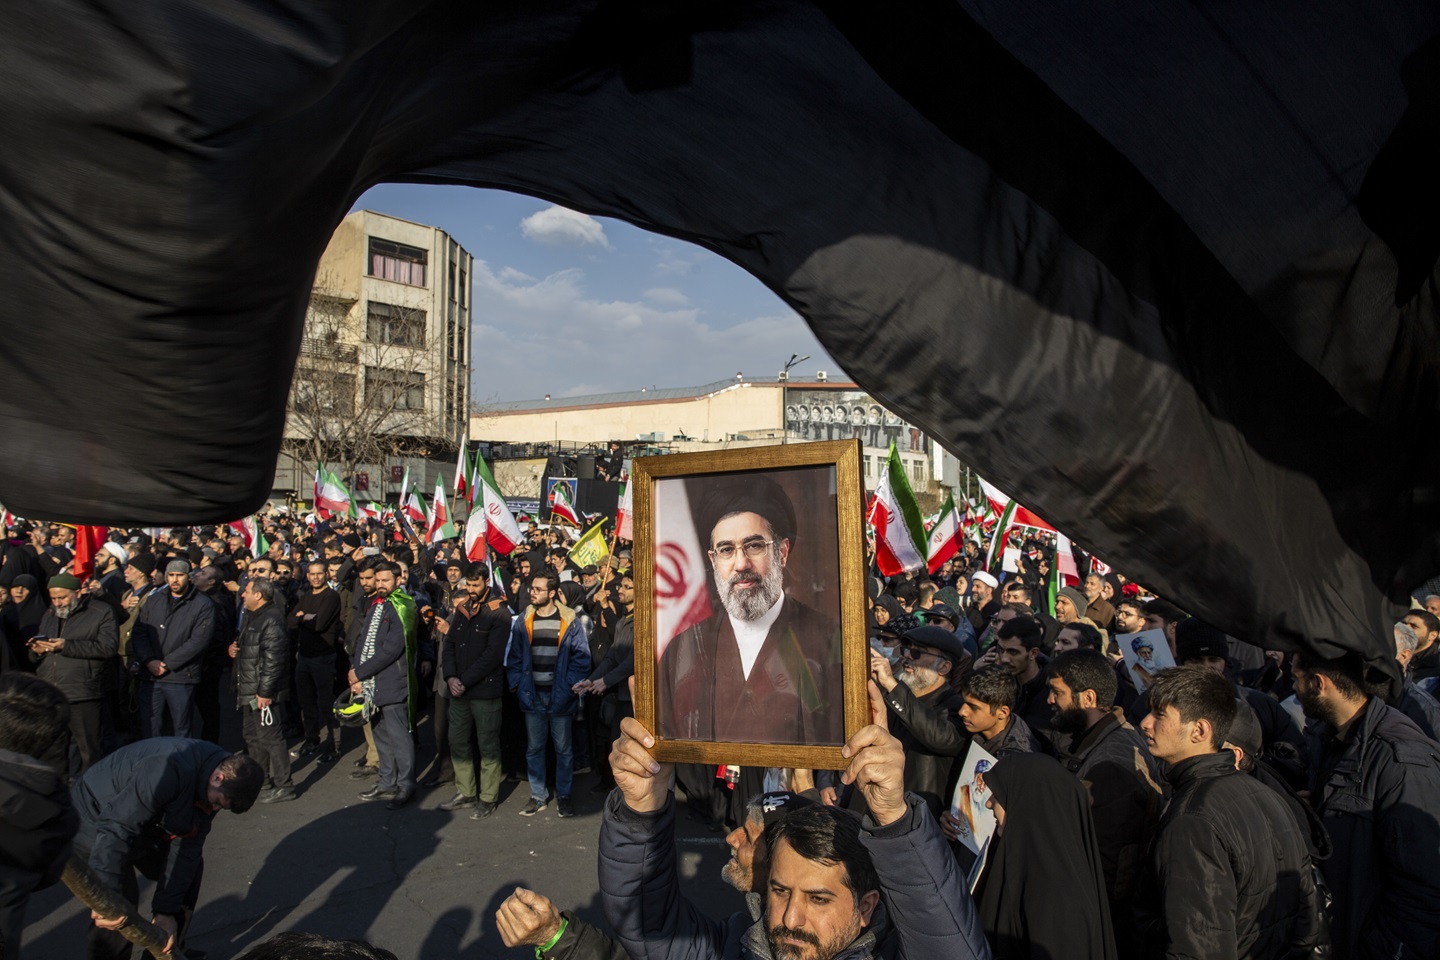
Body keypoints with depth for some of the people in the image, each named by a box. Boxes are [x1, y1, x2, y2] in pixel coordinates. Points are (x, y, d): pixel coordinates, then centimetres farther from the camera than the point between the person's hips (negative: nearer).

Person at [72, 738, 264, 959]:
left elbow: (186, 847, -10)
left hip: (143, 822, 8)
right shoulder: (172, 769, -38)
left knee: (190, 866, 10)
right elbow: (115, 827, -40)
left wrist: (167, 911, -15)